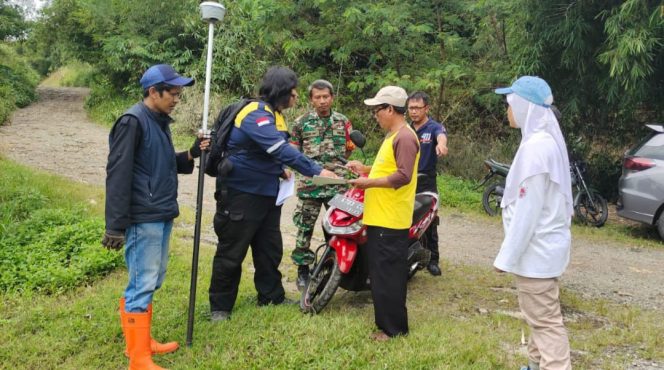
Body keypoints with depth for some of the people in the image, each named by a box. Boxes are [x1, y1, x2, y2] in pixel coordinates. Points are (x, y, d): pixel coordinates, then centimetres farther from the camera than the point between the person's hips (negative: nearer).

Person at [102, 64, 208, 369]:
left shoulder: (160, 122, 15)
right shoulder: (133, 121, -14)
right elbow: (118, 174, -18)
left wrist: (191, 154, 4)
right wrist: (116, 225, -19)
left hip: (162, 215, 9)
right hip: (143, 219, -9)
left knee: (152, 281, 16)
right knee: (142, 285, -4)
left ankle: (142, 342, 29)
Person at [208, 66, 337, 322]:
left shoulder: (273, 114, 10)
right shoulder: (256, 114, -21)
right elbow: (281, 149, -32)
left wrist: (279, 169, 3)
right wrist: (316, 171, -33)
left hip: (267, 193, 10)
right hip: (240, 193, -9)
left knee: (270, 249, 17)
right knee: (231, 253, 2)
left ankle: (271, 297, 31)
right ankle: (220, 307, 14)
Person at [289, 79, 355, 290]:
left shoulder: (343, 121, 10)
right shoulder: (302, 122, 4)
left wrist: (351, 144, 1)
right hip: (309, 182, -1)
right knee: (304, 227, 2)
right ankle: (303, 269, 13)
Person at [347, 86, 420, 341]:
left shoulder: (404, 137, -17)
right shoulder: (393, 136, 17)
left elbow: (402, 177, -25)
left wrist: (369, 182, -21)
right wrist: (366, 169, 13)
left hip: (390, 221, -11)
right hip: (379, 218, 11)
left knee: (387, 276, -3)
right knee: (380, 274, 18)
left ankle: (394, 328, 7)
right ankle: (386, 321, 30)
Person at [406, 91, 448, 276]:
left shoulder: (434, 127, -7)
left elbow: (441, 135, -32)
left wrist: (441, 144, -57)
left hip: (426, 182, -4)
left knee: (429, 222, 2)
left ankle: (432, 260, 12)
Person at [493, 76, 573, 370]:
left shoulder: (535, 146, -22)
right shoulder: (544, 140, 9)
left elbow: (528, 210, -24)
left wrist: (507, 256, -18)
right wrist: (511, 253, 20)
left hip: (535, 249, -10)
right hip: (541, 245, 10)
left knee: (545, 321, -4)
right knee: (539, 317, 20)